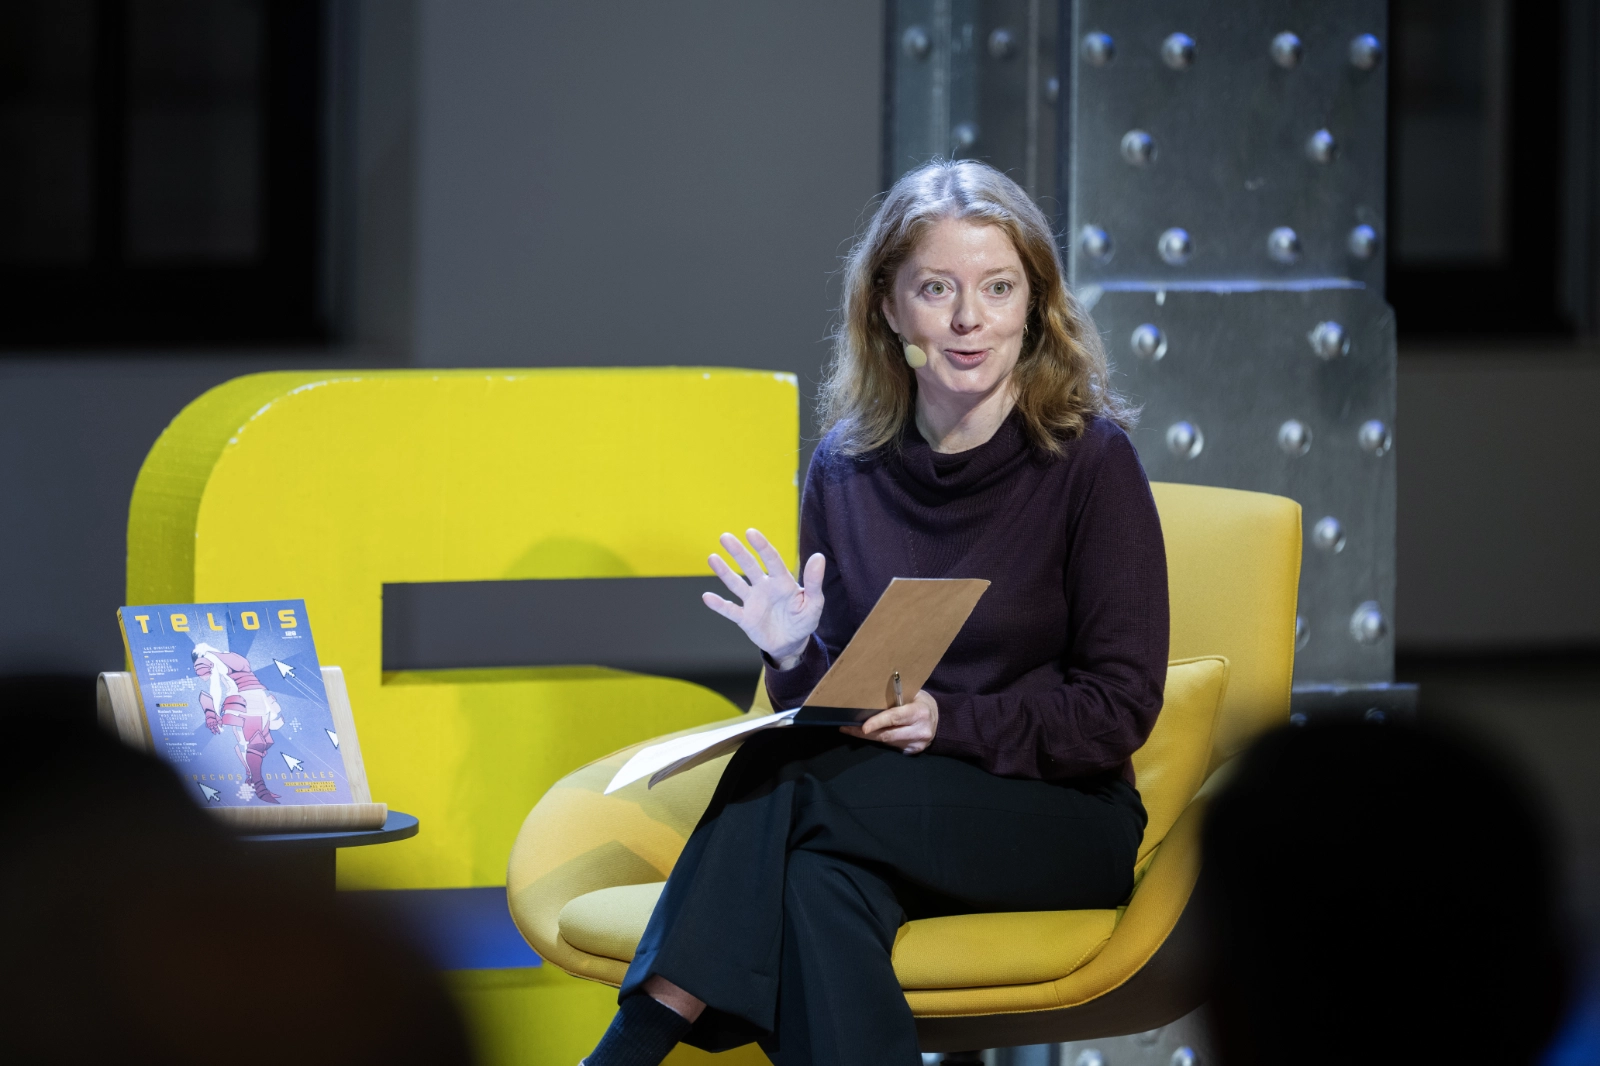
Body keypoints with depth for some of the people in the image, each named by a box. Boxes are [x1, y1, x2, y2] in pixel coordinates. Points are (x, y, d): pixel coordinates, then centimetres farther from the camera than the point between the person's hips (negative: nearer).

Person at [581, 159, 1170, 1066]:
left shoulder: (1090, 462, -4)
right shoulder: (846, 468, 9)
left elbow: (1120, 709, -6)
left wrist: (947, 720, -19)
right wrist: (797, 657, -10)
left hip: (1062, 822, -3)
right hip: (883, 802, 3)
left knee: (784, 789, -31)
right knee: (822, 884, -36)